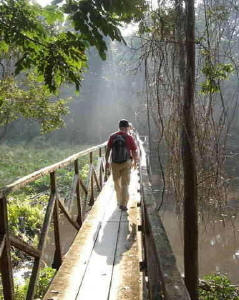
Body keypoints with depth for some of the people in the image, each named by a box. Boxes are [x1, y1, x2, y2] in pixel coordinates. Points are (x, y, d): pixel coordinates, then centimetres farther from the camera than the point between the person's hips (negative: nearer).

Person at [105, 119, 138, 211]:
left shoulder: (112, 137, -5)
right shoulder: (129, 138, -10)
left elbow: (108, 151, -2)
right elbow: (134, 153, -6)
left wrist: (107, 162, 11)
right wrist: (135, 162, 11)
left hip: (115, 164, 2)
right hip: (126, 164, -2)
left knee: (117, 184, 19)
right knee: (125, 184, 2)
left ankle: (120, 202, 33)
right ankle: (123, 204, -7)